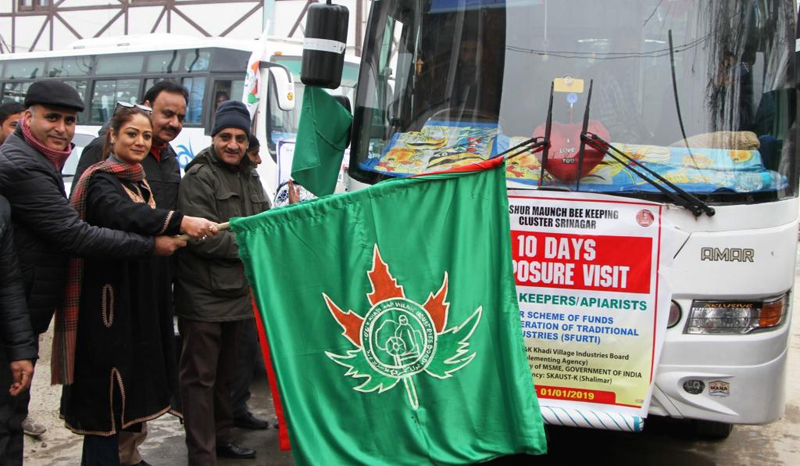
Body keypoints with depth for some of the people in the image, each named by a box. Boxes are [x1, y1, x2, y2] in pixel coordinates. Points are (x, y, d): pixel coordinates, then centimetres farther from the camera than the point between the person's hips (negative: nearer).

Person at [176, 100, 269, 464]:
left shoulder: (250, 177, 15)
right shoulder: (198, 178, -12)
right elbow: (204, 238, -20)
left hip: (237, 294, 8)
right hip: (203, 297, -8)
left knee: (225, 372, 19)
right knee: (200, 376, -2)